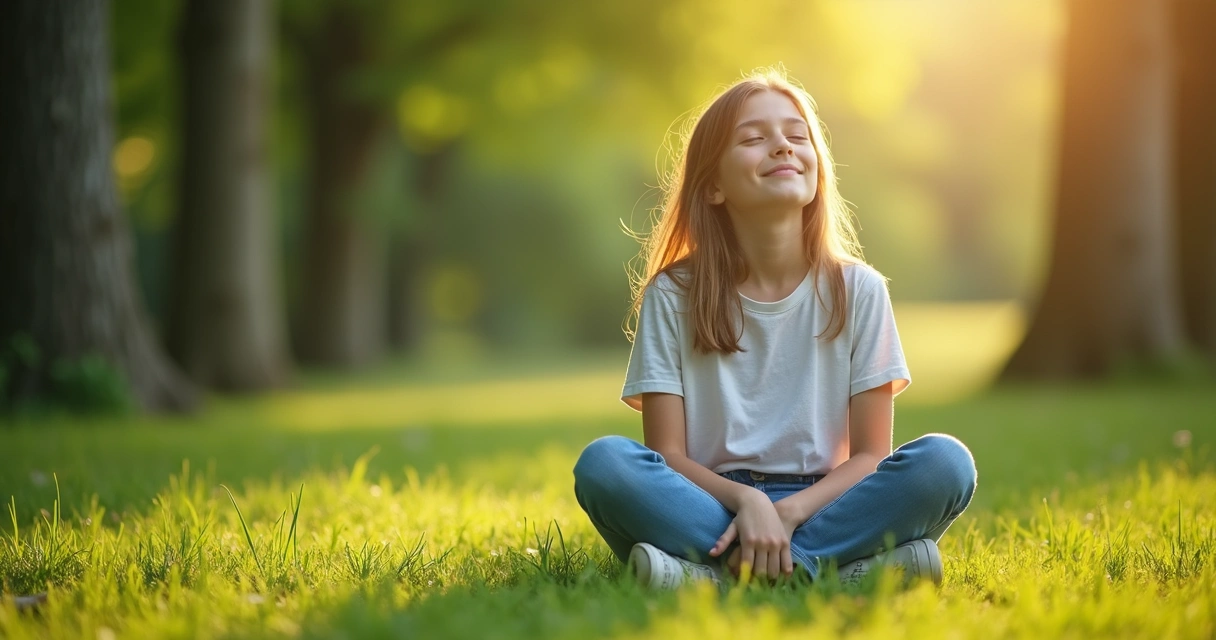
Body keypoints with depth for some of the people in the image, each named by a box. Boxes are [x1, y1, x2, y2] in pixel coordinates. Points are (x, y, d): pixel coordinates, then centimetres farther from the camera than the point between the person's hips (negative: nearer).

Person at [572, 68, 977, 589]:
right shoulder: (673, 295, 1)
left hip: (820, 507, 1)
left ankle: (718, 572, -29)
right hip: (713, 507, 0)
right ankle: (829, 569, -28)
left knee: (945, 462, -25)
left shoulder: (857, 290, 4)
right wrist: (746, 501, -23)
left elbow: (870, 456, 1)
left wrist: (788, 512, -18)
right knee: (603, 463, -30)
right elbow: (667, 454, -3)